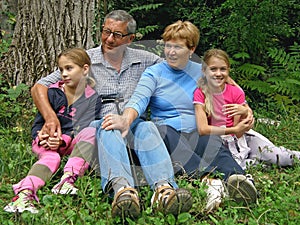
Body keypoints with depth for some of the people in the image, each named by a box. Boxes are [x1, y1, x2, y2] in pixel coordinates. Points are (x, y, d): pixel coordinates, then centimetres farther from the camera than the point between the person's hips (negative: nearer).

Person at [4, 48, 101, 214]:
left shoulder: (92, 99, -1)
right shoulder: (52, 93, 3)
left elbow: (83, 129, -13)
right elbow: (38, 122, 4)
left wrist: (63, 140, -30)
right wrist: (40, 137, -19)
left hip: (73, 143, 0)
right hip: (46, 142, 0)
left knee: (91, 131, -30)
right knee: (51, 158, -33)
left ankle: (68, 177, -48)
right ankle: (24, 193, -57)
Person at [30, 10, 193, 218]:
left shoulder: (145, 60, 17)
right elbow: (39, 87, 6)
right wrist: (50, 116, -13)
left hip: (133, 126, 2)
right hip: (98, 129, -1)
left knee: (146, 127, -33)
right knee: (108, 127, -36)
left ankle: (164, 188, -57)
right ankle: (122, 188, -62)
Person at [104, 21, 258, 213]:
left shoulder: (202, 72, 16)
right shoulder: (154, 73, 8)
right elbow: (139, 99, -10)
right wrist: (126, 120, -33)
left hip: (197, 134, 2)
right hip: (166, 134, -2)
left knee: (215, 143, -32)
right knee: (164, 131, -37)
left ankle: (237, 178, -62)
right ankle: (207, 180, -57)